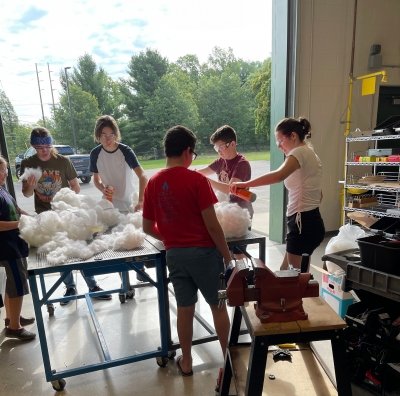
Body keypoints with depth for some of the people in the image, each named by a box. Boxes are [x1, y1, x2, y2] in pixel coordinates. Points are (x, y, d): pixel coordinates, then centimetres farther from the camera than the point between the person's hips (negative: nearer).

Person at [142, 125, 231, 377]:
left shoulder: (153, 183, 1)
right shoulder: (197, 179, -15)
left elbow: (148, 228, 7)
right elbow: (212, 224, -15)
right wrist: (227, 254, -4)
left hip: (175, 254, 4)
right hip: (203, 251, -4)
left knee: (185, 308, 18)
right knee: (218, 306, 14)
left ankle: (186, 362, 32)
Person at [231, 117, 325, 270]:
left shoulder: (300, 152, -12)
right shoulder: (308, 153, 18)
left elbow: (279, 175, -33)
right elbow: (318, 195, 22)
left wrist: (245, 184, -32)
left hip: (303, 224, -10)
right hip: (310, 221, 10)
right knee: (285, 270, 16)